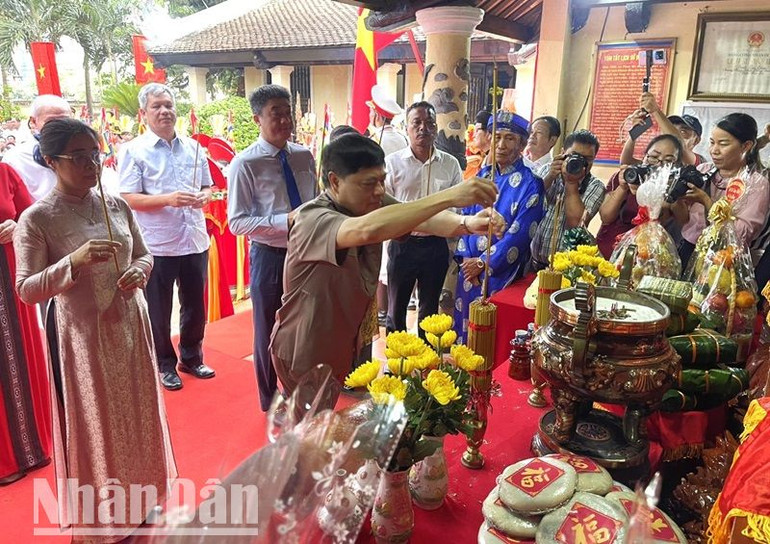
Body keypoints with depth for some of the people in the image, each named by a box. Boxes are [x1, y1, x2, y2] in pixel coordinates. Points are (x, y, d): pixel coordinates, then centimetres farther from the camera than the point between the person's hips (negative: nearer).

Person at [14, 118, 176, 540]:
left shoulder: (117, 205, 2)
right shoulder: (37, 218, -12)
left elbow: (144, 254, 12)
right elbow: (26, 290, -14)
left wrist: (139, 271, -11)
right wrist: (75, 262, -29)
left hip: (130, 329, 5)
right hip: (85, 339, -5)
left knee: (138, 418, 17)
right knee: (97, 430, 9)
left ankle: (142, 504, 40)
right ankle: (102, 524, 32)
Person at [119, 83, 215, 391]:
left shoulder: (193, 147, 9)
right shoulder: (133, 151, -5)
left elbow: (208, 186, 16)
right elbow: (128, 199, -11)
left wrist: (204, 197, -7)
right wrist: (168, 199, -24)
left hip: (195, 241, 5)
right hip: (156, 245, -4)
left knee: (195, 305, 16)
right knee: (158, 310, 9)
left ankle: (191, 357, 35)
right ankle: (165, 365, 28)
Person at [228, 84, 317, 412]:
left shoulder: (304, 156, 3)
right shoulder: (246, 163, -12)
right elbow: (236, 222, -15)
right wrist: (286, 221, -24)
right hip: (269, 256, -4)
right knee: (268, 329, 12)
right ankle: (271, 400, 35)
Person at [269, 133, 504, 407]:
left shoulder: (373, 204, -6)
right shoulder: (311, 219, -28)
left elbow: (424, 220, -20)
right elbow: (367, 230, -48)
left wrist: (467, 223, -41)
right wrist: (449, 196, -49)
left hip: (346, 343, 7)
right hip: (304, 356, -6)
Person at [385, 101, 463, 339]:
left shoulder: (450, 164, 2)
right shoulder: (392, 162, -4)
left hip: (436, 245, 2)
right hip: (402, 244, -2)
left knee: (430, 308, 17)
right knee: (396, 308, 11)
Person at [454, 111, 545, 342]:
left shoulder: (530, 184, -10)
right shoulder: (483, 175, 6)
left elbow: (519, 234, -15)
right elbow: (465, 217, 8)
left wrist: (482, 263, -13)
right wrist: (466, 257, -5)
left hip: (501, 274, -5)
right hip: (470, 267, 5)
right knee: (464, 324, 16)